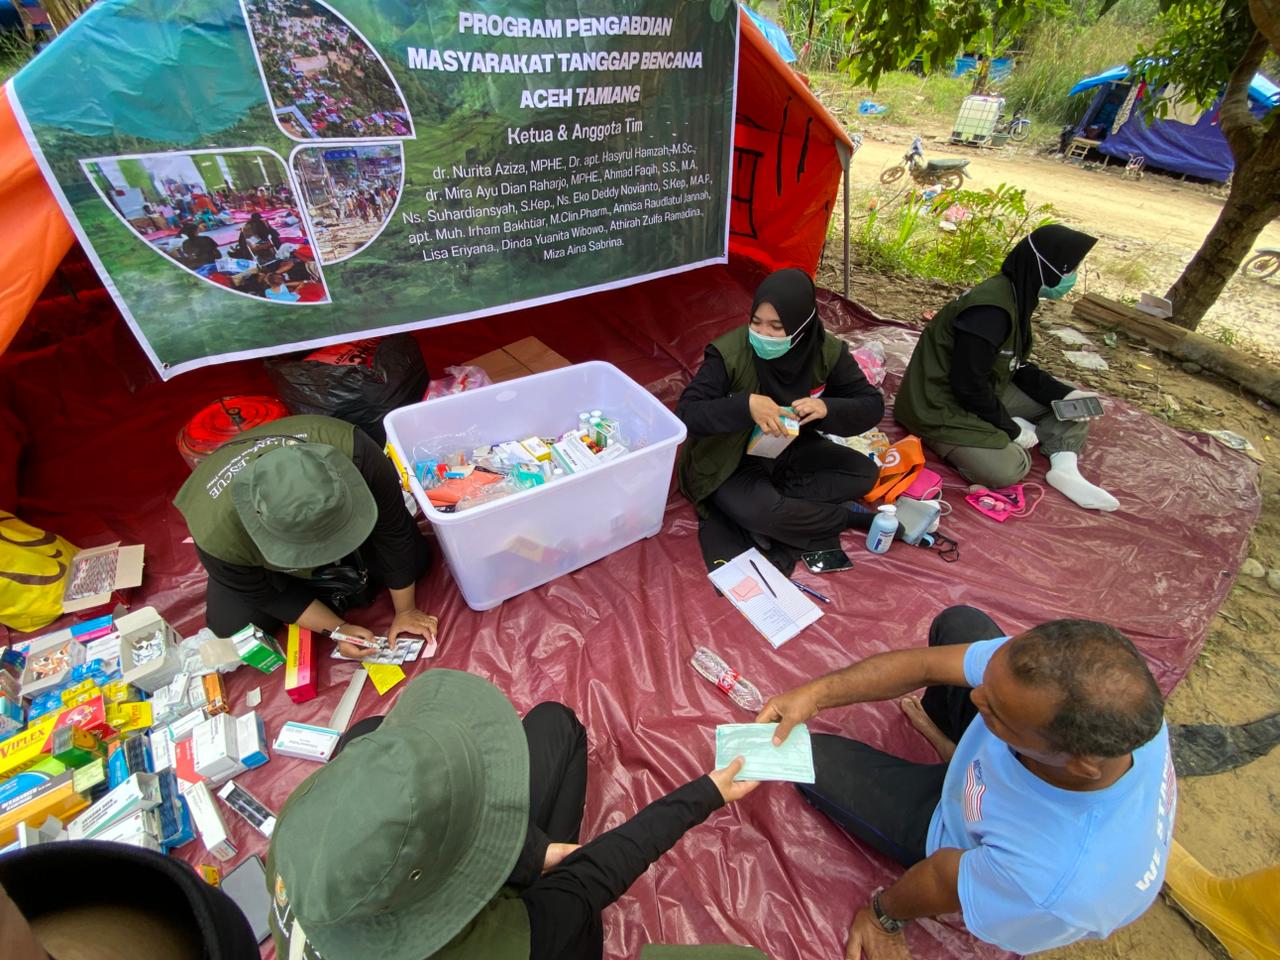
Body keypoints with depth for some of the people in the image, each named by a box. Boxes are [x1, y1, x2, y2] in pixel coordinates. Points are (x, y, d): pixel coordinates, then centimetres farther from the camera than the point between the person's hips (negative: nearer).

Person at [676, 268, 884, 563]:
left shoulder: (827, 350, -13)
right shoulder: (729, 353, -25)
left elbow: (873, 405, -8)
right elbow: (685, 414, -27)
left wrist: (828, 408, -30)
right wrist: (745, 405, -42)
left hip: (792, 450, 5)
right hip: (732, 462, -4)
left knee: (864, 472, -9)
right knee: (759, 511, -32)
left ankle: (774, 501, -13)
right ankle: (845, 517, -6)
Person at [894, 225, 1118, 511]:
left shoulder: (1016, 296, 6)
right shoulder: (991, 310, -25)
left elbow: (1017, 367, 14)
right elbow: (967, 383, -26)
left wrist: (1063, 392, 1)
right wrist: (1010, 428, -15)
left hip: (984, 393, 11)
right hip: (943, 406, -10)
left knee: (1072, 404, 11)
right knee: (1009, 468, -28)